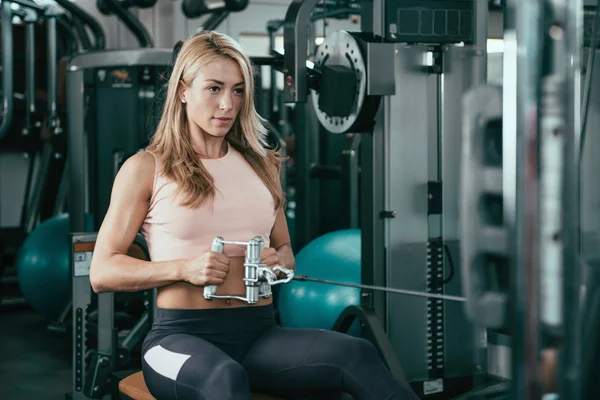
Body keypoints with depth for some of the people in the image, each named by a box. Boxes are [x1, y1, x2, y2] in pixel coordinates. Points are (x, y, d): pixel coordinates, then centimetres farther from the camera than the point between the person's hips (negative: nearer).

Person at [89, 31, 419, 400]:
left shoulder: (262, 166, 17)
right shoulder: (145, 168, 5)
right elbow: (102, 272, 1)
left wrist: (277, 261, 2)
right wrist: (185, 268, -13)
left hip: (260, 332, 4)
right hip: (182, 336, -4)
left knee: (356, 354, -27)